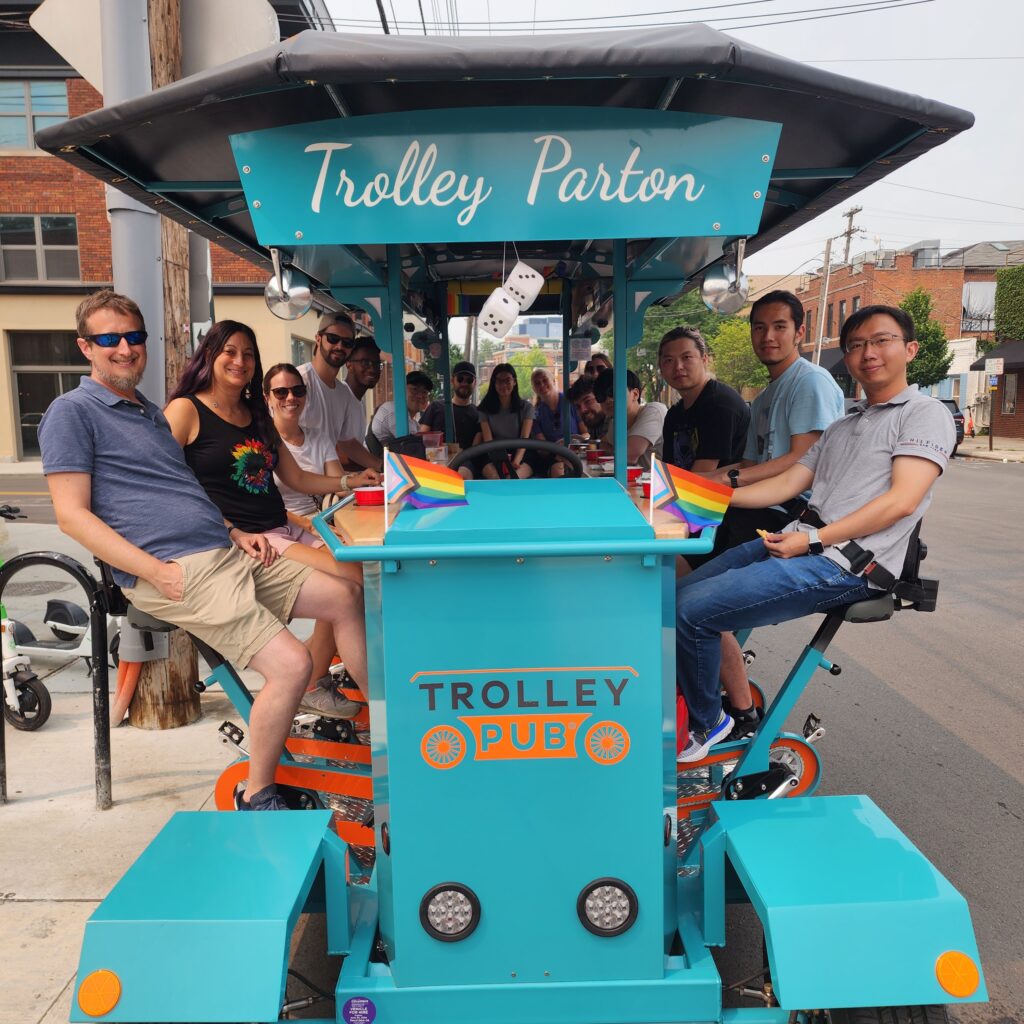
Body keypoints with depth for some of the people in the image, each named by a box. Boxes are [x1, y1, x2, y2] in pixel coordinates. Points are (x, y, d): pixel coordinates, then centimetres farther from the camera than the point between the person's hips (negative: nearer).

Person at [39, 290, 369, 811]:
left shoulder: (152, 412, 23)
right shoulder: (72, 412, -2)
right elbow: (72, 515, -10)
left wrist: (234, 533, 11)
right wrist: (158, 572, -19)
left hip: (227, 553, 9)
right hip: (179, 573, -9)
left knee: (344, 597, 6)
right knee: (291, 664, -21)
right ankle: (257, 796, 0)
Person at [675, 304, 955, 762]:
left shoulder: (925, 414, 0)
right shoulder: (841, 427, 24)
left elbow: (902, 500, -13)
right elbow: (788, 483, 18)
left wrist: (814, 540, -18)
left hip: (844, 565, -8)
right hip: (799, 542, 8)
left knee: (691, 610, -20)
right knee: (678, 594, 0)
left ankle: (707, 724, 3)